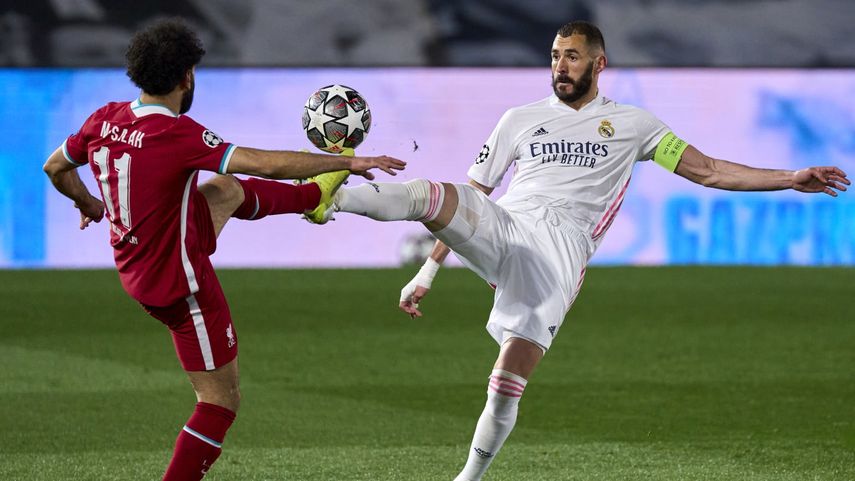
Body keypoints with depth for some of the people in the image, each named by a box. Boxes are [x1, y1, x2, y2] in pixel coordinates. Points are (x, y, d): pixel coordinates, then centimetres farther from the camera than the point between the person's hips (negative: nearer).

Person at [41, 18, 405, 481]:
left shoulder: (103, 120, -7)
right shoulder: (177, 134, -30)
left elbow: (56, 168, 11)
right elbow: (266, 164, -33)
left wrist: (87, 203, 32)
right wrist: (347, 162, -23)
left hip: (135, 265, 8)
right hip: (179, 284, -8)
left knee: (223, 190, 28)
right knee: (221, 401, 3)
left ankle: (316, 195, 53)